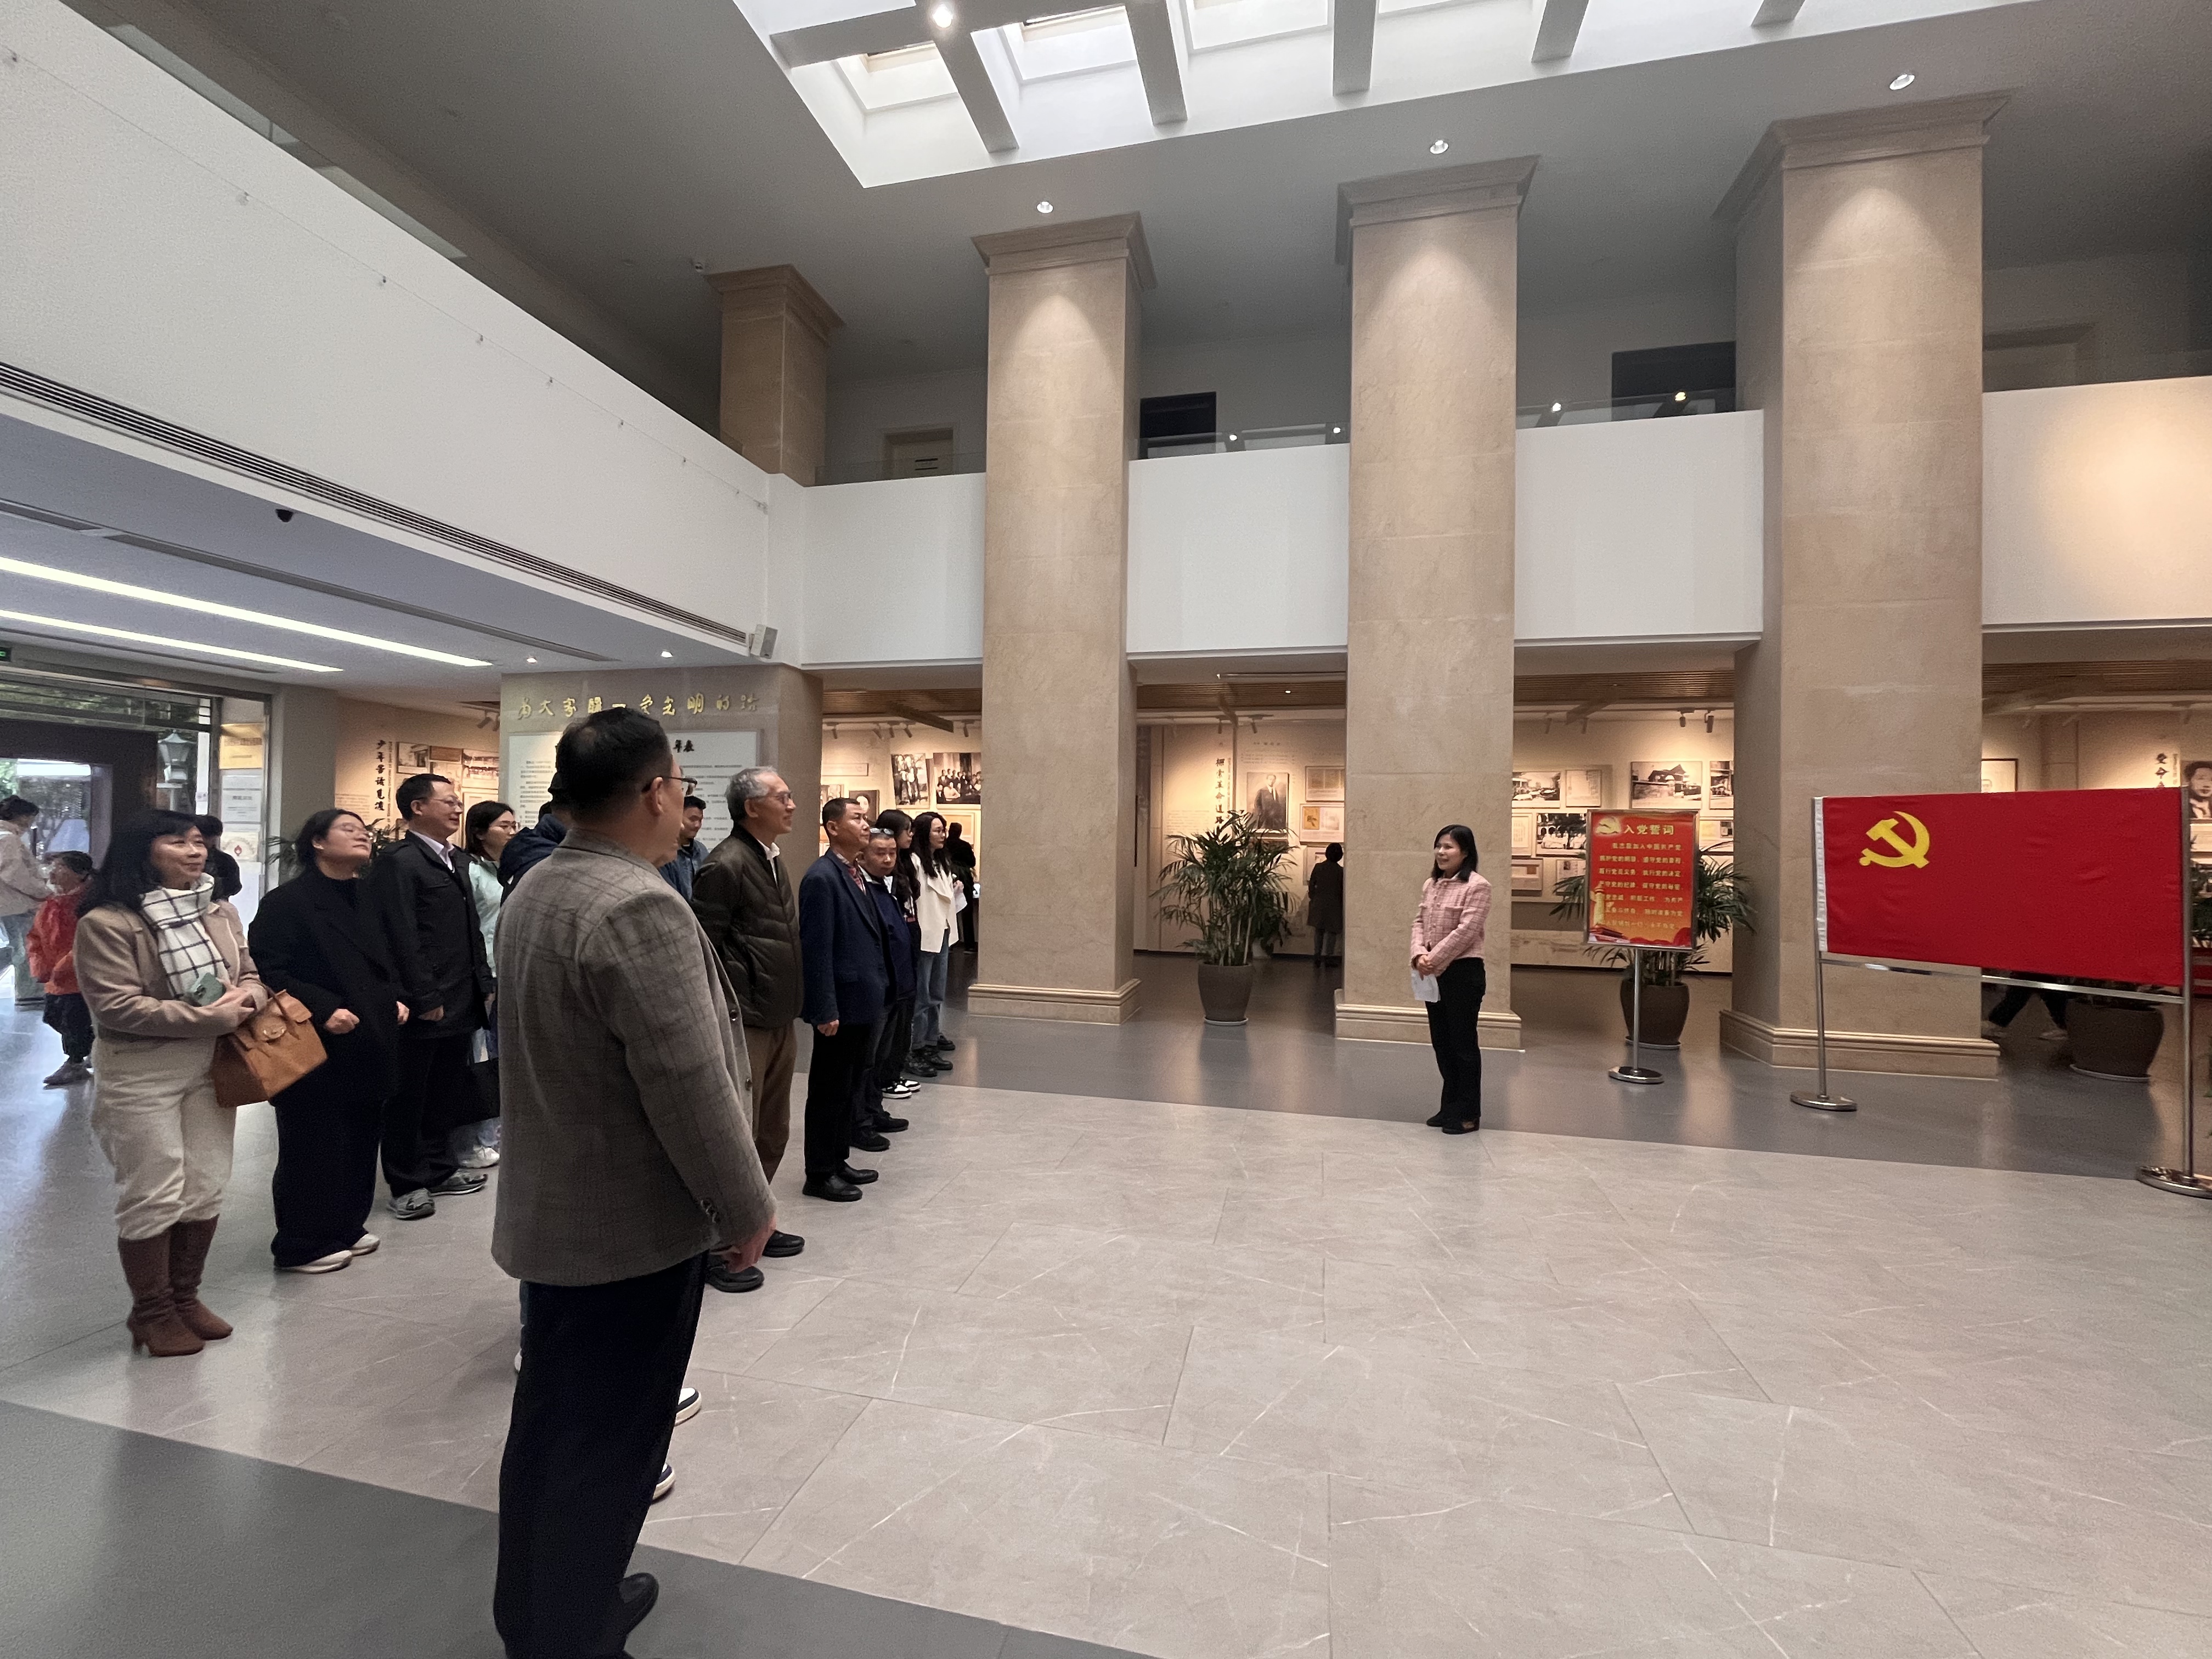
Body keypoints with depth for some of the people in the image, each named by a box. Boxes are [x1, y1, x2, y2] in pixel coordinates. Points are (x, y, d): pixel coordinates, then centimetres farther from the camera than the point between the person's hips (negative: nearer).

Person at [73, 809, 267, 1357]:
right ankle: (151, 1311, 22)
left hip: (210, 1068, 6)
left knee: (206, 1190, 12)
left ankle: (185, 1296, 30)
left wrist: (247, 998, -13)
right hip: (139, 1074, -5)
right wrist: (209, 1018, -21)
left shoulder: (220, 912, 5)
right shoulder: (106, 922, -14)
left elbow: (254, 976, 10)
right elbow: (116, 1007, -19)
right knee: (154, 1196, 3)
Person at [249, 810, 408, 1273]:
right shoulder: (287, 901, -11)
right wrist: (322, 1010, -23)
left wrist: (395, 998, 7)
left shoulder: (368, 900, 13)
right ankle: (303, 1245, 17)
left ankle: (346, 1226, 29)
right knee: (314, 1148, 2)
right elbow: (267, 971, -17)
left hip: (369, 1049, 7)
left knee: (361, 1143, 15)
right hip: (317, 1053, -7)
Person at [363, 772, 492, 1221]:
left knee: (447, 1093, 17)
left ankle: (438, 1170, 31)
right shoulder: (400, 862, -13)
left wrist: (483, 981, 12)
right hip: (424, 1007, -8)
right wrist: (426, 998, -18)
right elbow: (403, 939, -18)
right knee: (408, 1096, 8)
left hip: (461, 1003, 8)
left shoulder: (455, 860, 14)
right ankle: (406, 1183, 21)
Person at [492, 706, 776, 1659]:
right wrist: (747, 1207, -15)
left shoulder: (532, 892, 5)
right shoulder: (641, 910, -27)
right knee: (604, 1442, 9)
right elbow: (690, 1087, -28)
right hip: (633, 1226, -10)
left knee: (554, 1424, 24)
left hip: (552, 1208, 10)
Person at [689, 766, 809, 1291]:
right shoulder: (724, 865, -17)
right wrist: (743, 998, -15)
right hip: (745, 1021, -9)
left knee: (772, 1132, 19)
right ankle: (717, 1246, 20)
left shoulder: (772, 859, 12)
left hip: (780, 1018, 9)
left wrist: (788, 999, 15)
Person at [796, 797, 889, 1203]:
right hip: (841, 1005, -9)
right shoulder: (822, 877, -17)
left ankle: (838, 1161, 32)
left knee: (851, 1087, 18)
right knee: (829, 1090, 6)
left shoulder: (857, 875, 11)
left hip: (864, 1002, 9)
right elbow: (816, 949, -20)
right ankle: (820, 1174, 20)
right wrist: (825, 1010, -20)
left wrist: (880, 988, 11)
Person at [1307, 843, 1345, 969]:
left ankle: (1317, 957, 14)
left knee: (1319, 931, 14)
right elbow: (1342, 890, -4)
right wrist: (1342, 904, 11)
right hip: (1334, 905, -3)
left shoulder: (1318, 867, -3)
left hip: (1319, 904, 3)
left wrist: (1313, 898, 16)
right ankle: (1326, 958, 2)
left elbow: (1311, 885, 1)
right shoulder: (1340, 871, -10)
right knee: (1332, 932, 7)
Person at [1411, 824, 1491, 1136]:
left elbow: (1466, 931, -18)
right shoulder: (1431, 884, 11)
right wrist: (1419, 954, -8)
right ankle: (1450, 1107, 28)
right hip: (1434, 974, 7)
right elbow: (1420, 921, 8)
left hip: (1463, 972, -7)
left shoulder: (1477, 886, -11)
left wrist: (1434, 959, -17)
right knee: (1441, 1042, 15)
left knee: (1464, 1043, 3)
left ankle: (1469, 1114, 15)